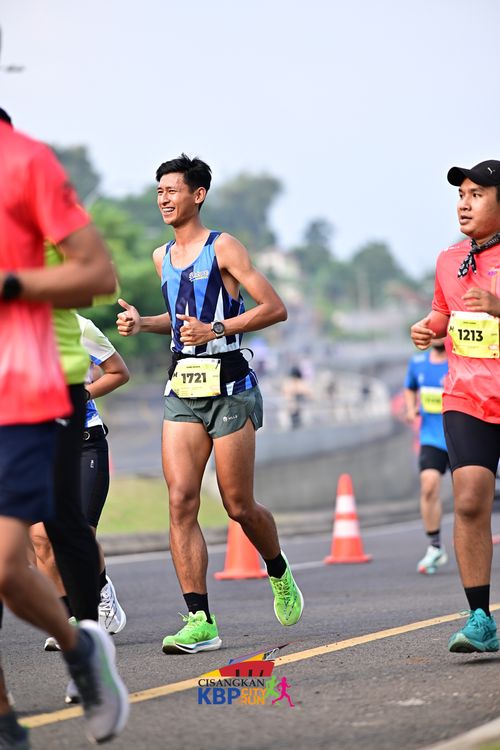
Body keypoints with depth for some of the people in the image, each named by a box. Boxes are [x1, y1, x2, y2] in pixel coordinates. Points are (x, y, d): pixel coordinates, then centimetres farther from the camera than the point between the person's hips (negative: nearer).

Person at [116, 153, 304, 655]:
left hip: (227, 386, -5)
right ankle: (200, 621, -11)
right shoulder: (162, 258, 15)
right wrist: (142, 324, 12)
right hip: (182, 390, 5)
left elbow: (275, 309, -9)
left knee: (239, 506, 0)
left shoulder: (223, 248, -5)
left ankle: (279, 575, 32)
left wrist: (214, 329, -18)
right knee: (181, 502, -9)